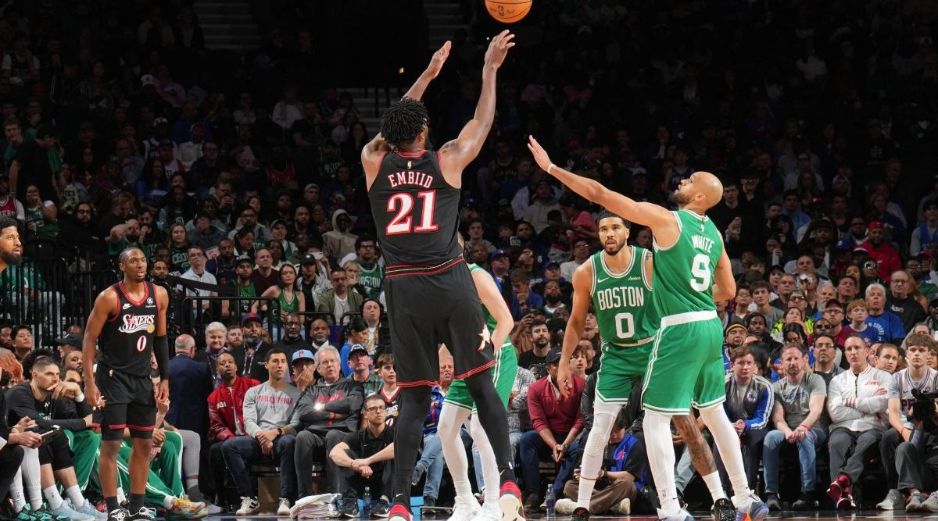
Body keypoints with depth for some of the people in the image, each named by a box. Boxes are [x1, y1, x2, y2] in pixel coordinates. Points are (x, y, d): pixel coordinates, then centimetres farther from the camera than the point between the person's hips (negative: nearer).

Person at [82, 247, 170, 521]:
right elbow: (90, 339, -10)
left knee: (145, 443, 8)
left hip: (142, 378, 6)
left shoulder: (159, 295, 4)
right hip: (113, 376, -6)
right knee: (111, 443, -6)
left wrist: (164, 379, 8)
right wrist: (89, 383, -16)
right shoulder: (110, 298, -12)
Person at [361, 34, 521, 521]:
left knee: (415, 399, 5)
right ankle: (507, 481, -2)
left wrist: (428, 74, 35)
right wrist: (489, 67, 30)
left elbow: (390, 129, 27)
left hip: (403, 288, 2)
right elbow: (483, 120, 19)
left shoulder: (374, 163, 6)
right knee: (481, 384, 8)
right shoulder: (446, 161, 3)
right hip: (448, 281, -1)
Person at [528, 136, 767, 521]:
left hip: (680, 330, -8)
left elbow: (599, 194, -10)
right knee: (714, 413, 21)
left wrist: (551, 168, -5)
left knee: (656, 419, -3)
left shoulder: (666, 219, -9)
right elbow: (728, 291, 20)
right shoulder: (714, 234, 12)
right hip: (711, 326, 8)